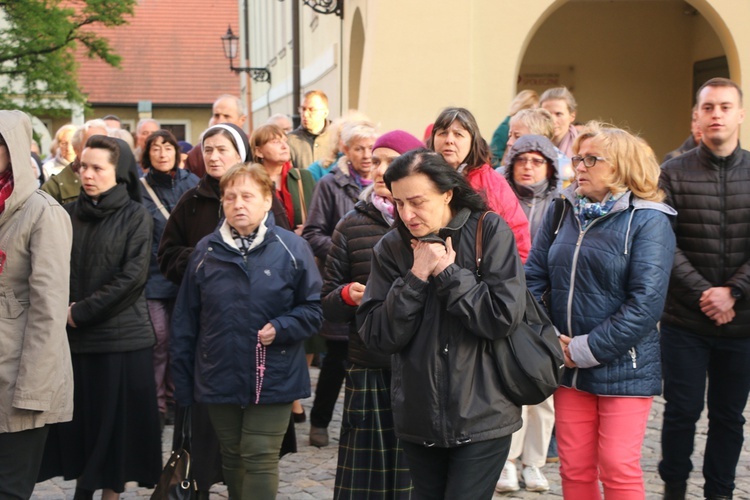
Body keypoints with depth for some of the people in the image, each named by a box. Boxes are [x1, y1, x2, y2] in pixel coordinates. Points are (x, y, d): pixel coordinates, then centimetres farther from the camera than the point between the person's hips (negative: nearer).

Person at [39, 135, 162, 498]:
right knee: (78, 418, 6)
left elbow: (132, 277, -11)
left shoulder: (135, 217, -3)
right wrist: (62, 308, -9)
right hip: (73, 336, 4)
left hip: (122, 336, -3)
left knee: (116, 420, 2)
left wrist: (82, 312, -12)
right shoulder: (69, 215, 8)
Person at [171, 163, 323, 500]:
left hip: (273, 379, -3)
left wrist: (281, 328, -19)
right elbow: (185, 321, 5)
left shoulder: (292, 248, -5)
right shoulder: (206, 251, 3)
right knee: (232, 459, 16)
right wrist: (183, 381, 4)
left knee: (260, 460, -1)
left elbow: (313, 308, -1)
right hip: (220, 379, 3)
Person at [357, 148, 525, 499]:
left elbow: (503, 317, -15)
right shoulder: (391, 248, 1)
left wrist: (448, 272, -15)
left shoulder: (489, 231, -7)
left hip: (481, 419, -4)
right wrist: (415, 278, -14)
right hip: (418, 419, 4)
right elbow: (376, 336, -5)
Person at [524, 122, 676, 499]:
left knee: (619, 469, -3)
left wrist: (586, 350, -17)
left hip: (623, 368, -5)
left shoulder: (648, 221, -9)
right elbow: (533, 277, 3)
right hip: (569, 368, 5)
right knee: (574, 468, 10)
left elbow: (646, 302, -17)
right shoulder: (563, 213, 7)